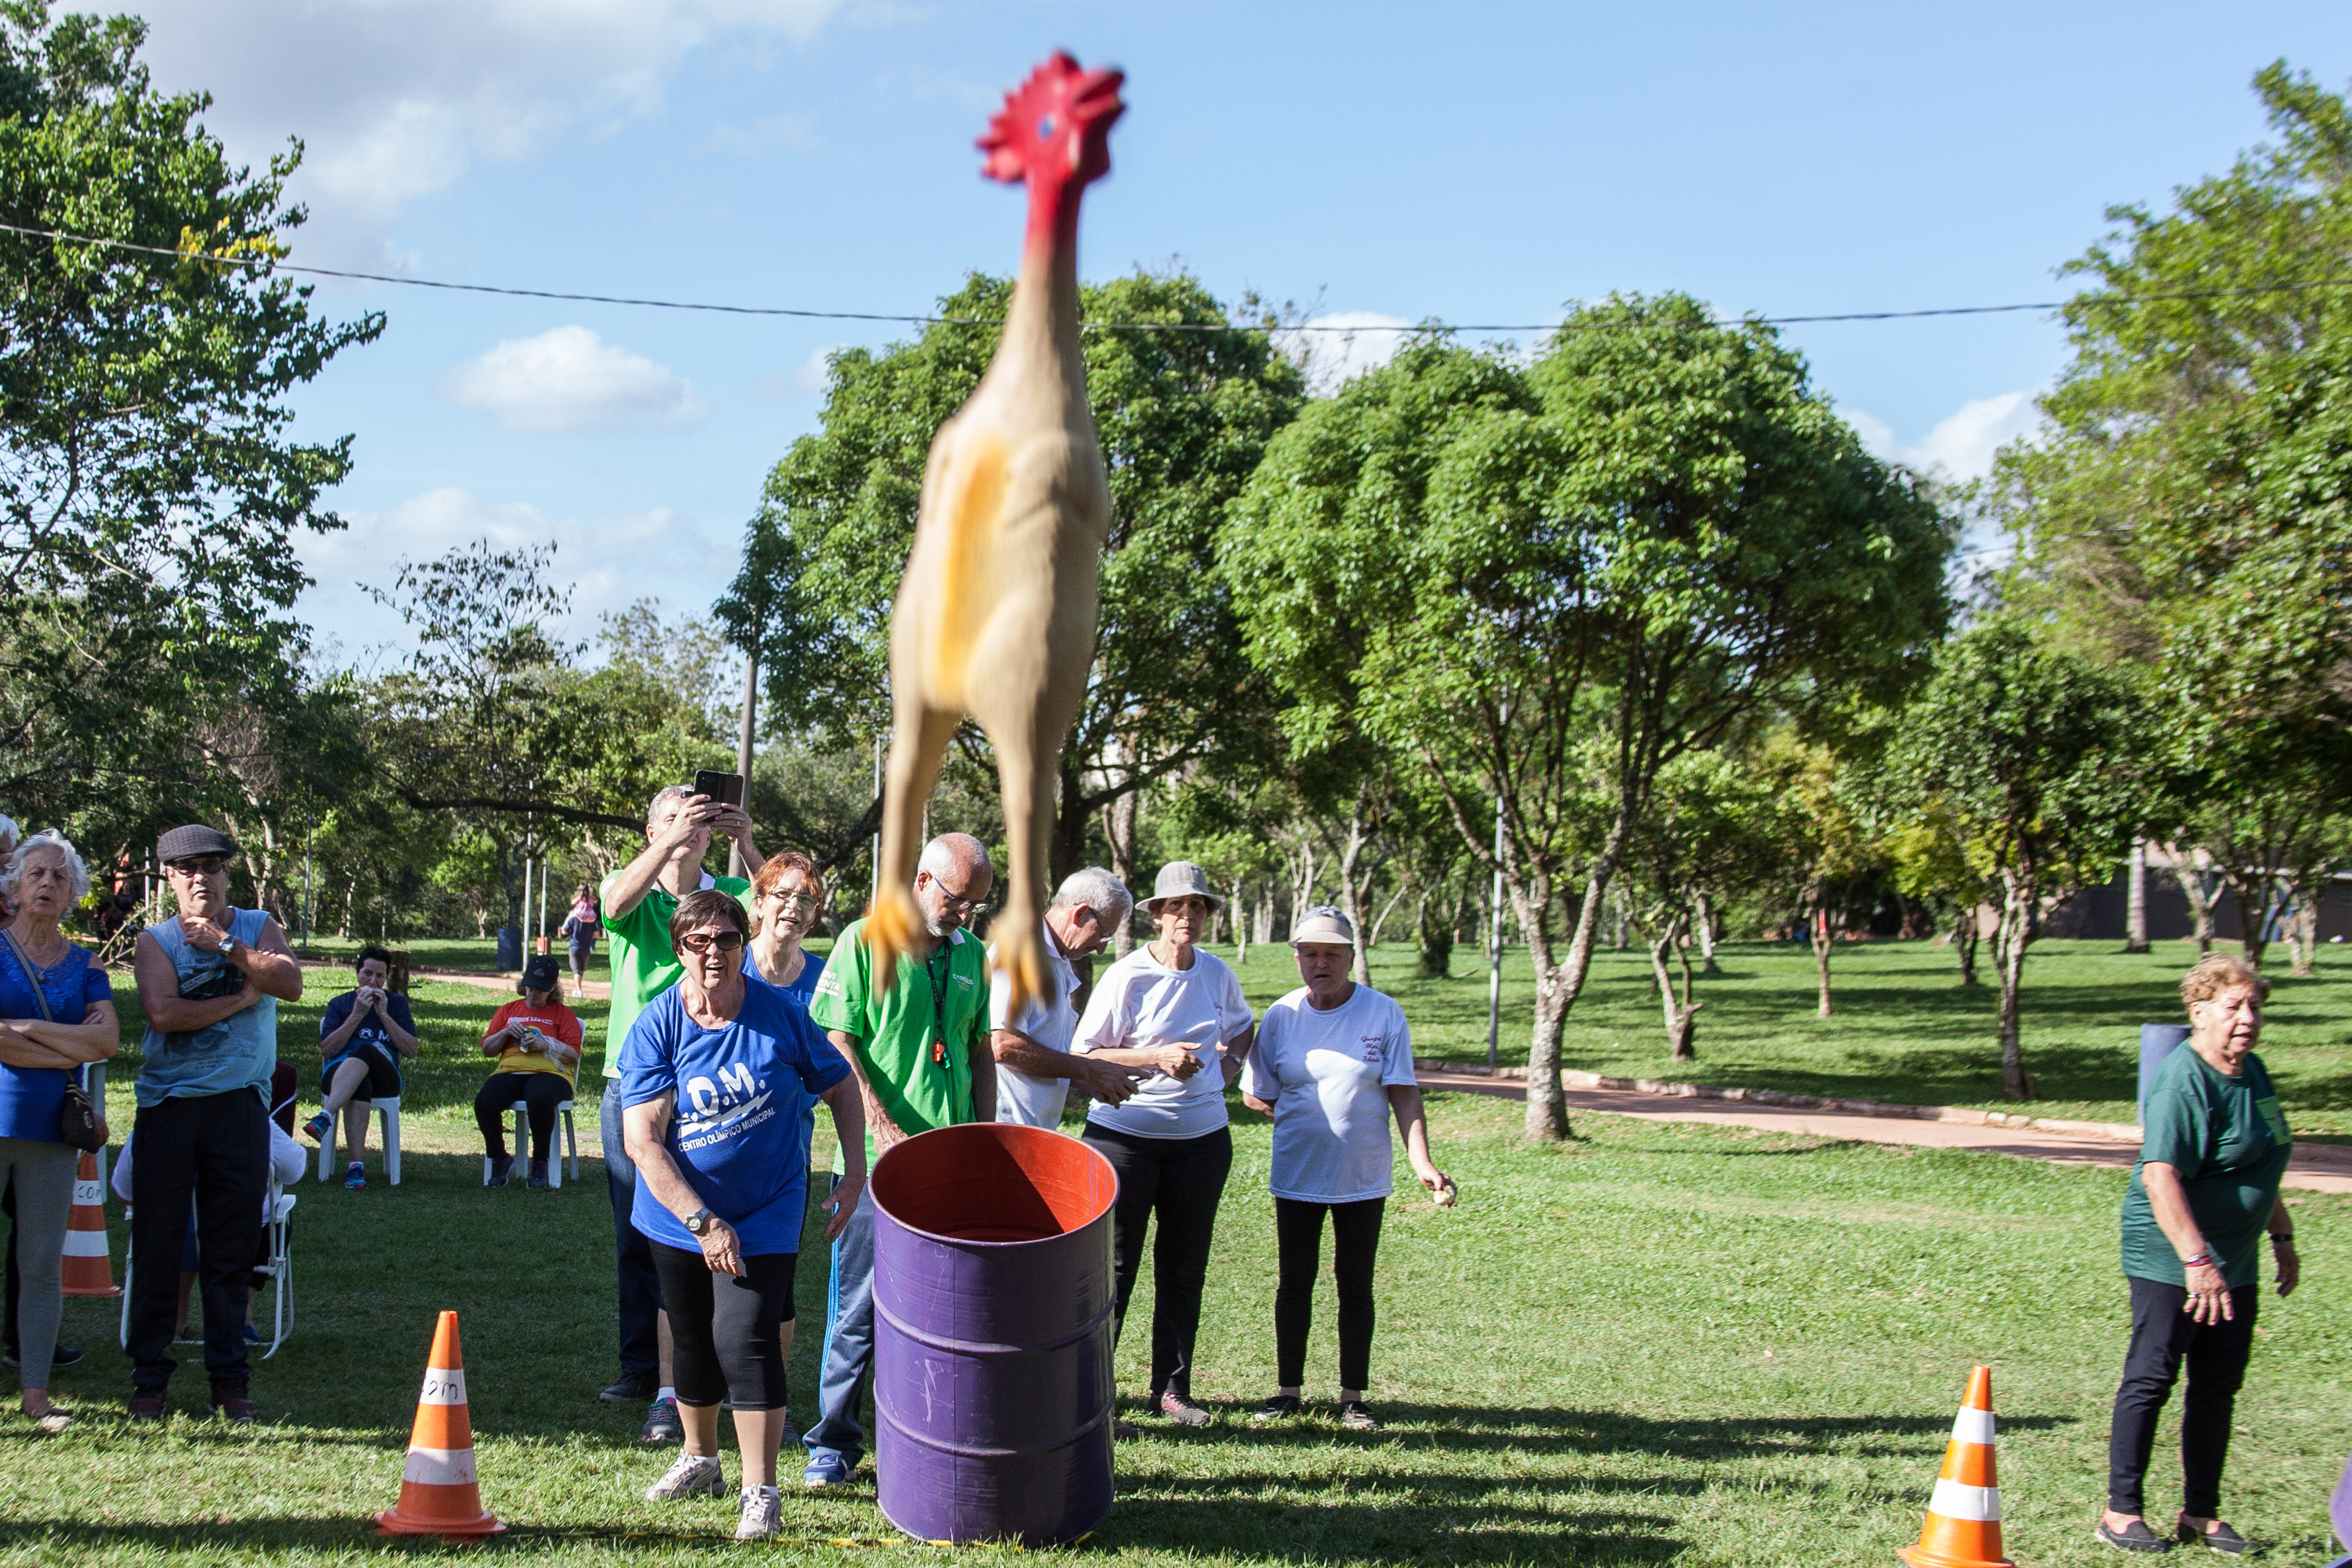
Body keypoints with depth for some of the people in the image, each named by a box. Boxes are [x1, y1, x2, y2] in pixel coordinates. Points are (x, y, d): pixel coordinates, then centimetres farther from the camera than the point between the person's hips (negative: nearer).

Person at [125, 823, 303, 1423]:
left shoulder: (257, 928, 12)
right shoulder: (156, 941, 4)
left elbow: (291, 983, -7)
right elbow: (163, 1013, -13)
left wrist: (224, 946, -10)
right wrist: (242, 997, -8)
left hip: (240, 1103, 1)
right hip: (168, 1104, -1)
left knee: (231, 1248, 3)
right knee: (155, 1243, 0)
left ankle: (230, 1379, 9)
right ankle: (150, 1379, 7)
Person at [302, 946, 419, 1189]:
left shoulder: (397, 1004, 20)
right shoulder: (339, 1004, 20)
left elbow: (411, 1051, 6)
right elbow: (327, 1050, 4)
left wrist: (383, 1014, 0)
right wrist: (357, 1015, -3)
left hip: (384, 1077, 0)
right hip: (338, 1072, 0)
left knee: (366, 1050, -37)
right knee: (360, 1085, -40)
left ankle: (325, 1117, -54)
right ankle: (356, 1165, -50)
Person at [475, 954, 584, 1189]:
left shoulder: (563, 1014, 16)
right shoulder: (509, 1010, 25)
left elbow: (573, 1055, 5)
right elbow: (486, 1049, 20)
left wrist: (546, 1044, -11)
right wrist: (507, 1032, 2)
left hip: (549, 1073, -3)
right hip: (509, 1072, 3)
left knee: (540, 1099, -41)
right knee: (484, 1103, -31)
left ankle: (540, 1165, -22)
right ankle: (499, 1160, -6)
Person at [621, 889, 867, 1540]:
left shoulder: (782, 1014, -11)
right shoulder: (655, 1029, -13)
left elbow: (840, 1085, 5)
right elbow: (643, 1143, -18)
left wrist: (855, 1170, -2)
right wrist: (703, 1223, -23)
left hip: (765, 1214, -2)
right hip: (680, 1215, 2)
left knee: (746, 1339, -16)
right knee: (693, 1343, 17)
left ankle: (760, 1492, -5)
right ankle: (700, 1460, 41)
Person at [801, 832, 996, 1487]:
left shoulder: (972, 955, 14)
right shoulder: (864, 941, -3)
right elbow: (835, 1043, -8)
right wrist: (885, 1129, -14)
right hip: (876, 1160, -5)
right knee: (859, 1308, 0)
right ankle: (834, 1442, 11)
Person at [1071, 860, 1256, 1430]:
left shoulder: (1217, 973, 4)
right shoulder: (1126, 977, -10)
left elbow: (1242, 1026, 25)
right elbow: (1082, 1055, -9)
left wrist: (1224, 1071, 7)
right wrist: (1156, 1057, -19)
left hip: (1202, 1137, 5)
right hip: (1125, 1134, -5)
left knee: (1185, 1267, 10)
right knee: (1112, 1267, -3)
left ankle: (1171, 1388, 21)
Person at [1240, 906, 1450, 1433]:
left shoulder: (1384, 1014, -6)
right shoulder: (1281, 1016, -1)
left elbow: (1405, 1094, -7)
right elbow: (1256, 1094, 7)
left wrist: (1422, 1162, -17)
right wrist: (1305, 1120, -3)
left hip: (1363, 1177, -1)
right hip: (1297, 1173, 1)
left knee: (1356, 1285, 6)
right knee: (1294, 1284, 9)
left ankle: (1353, 1398, 15)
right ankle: (1288, 1390, 20)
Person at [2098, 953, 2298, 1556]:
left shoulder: (2252, 1071, 12)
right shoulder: (2183, 1083, -18)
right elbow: (2160, 1177, -26)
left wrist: (2283, 1238, 25)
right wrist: (2197, 1261, -30)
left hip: (2235, 1261, 9)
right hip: (2171, 1258, -9)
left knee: (2219, 1387, 11)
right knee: (2152, 1379, -3)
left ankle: (2201, 1512, 20)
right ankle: (2121, 1512, 4)